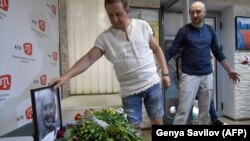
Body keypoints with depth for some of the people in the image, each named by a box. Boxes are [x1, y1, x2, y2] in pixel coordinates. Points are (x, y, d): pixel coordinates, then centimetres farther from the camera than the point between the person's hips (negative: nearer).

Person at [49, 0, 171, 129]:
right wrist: (65, 77, -21)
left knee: (157, 121, 15)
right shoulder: (104, 38, -5)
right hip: (129, 91, 0)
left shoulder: (143, 26, -1)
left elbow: (157, 49, 6)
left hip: (152, 84, 1)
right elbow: (88, 59, -10)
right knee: (134, 127, 10)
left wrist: (165, 73, 3)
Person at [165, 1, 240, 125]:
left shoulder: (209, 30, 8)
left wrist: (229, 70, 18)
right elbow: (172, 51, -8)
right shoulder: (184, 30, -4)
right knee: (183, 111, -6)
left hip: (207, 76, 5)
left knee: (205, 111, 12)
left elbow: (218, 53, 16)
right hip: (189, 76, -4)